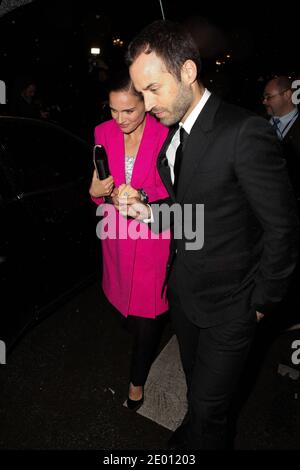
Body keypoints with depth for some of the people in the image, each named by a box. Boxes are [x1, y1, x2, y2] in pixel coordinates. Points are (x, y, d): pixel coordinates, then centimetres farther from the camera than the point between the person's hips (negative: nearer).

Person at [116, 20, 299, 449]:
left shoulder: (245, 132, -23)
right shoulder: (171, 133, 3)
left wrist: (262, 304, -10)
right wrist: (149, 212, -7)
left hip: (228, 302, -7)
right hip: (182, 292, 7)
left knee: (209, 403, 9)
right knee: (197, 383, 27)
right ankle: (195, 431, 54)